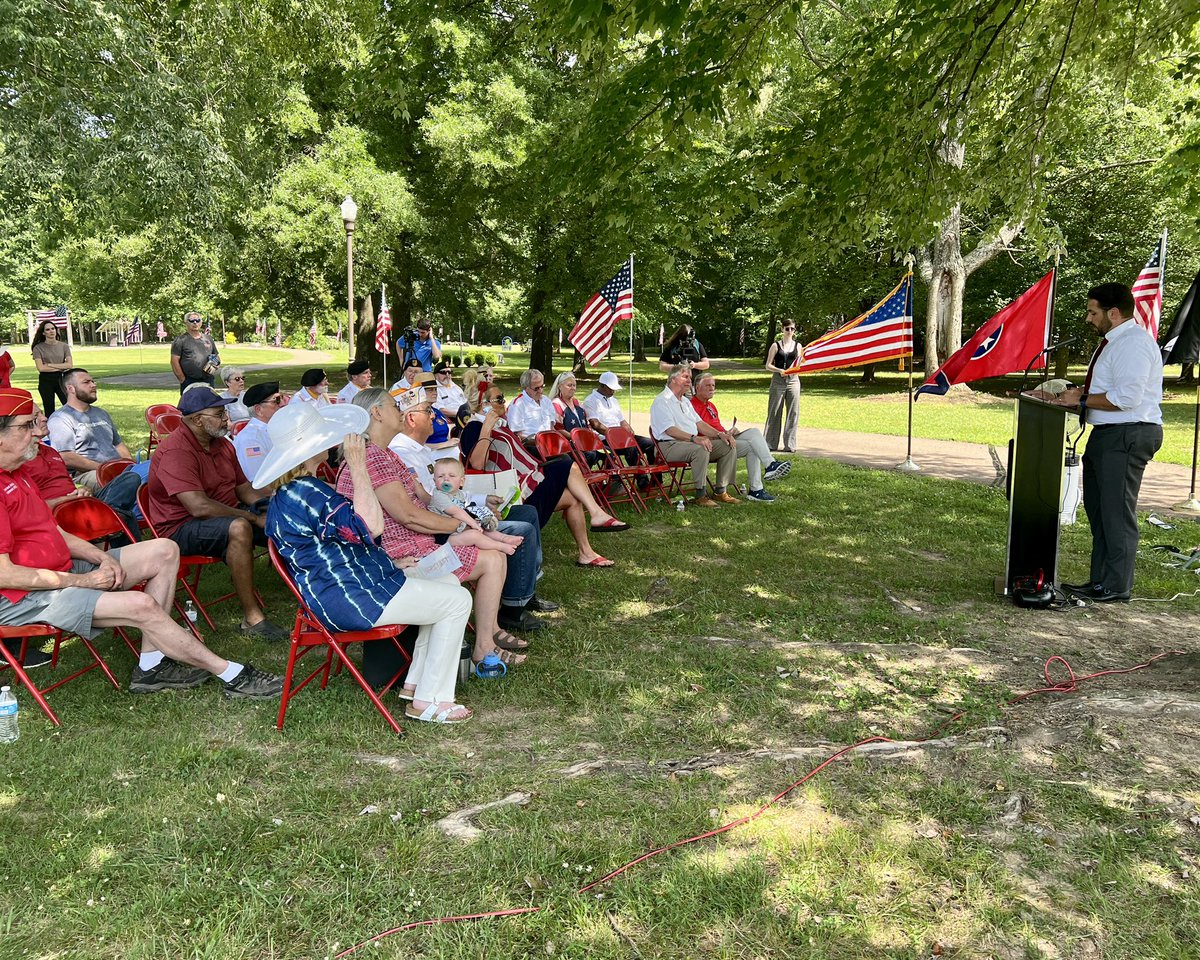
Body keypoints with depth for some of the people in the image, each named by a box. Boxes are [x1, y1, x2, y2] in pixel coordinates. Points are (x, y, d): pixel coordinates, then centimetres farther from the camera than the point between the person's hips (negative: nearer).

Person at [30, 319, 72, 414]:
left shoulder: (64, 346, 4)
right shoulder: (38, 348, -1)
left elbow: (69, 365, -6)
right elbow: (41, 368, -10)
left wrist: (50, 365, -10)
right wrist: (60, 367, -8)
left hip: (61, 379, 0)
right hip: (45, 381, 0)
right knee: (49, 411, 8)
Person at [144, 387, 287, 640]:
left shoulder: (222, 445, 9)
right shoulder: (176, 451, -21)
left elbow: (244, 488, 14)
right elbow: (199, 507, -30)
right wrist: (254, 518, -25)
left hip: (228, 514, 9)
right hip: (182, 528, -9)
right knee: (239, 528, -37)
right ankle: (252, 618, -32)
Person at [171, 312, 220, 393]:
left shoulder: (208, 338, 16)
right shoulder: (180, 340, 0)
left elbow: (217, 357, 24)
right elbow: (174, 362, -6)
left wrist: (216, 366, 2)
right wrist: (183, 380, -10)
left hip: (208, 381, 5)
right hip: (189, 382, -4)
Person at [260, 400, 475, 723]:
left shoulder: (287, 493, 12)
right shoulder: (306, 493, -24)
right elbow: (370, 526, -31)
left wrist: (388, 562, 16)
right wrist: (358, 467, -27)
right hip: (349, 600, -11)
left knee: (448, 582, 18)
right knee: (457, 601, -7)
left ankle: (415, 682, 21)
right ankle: (429, 701, 2)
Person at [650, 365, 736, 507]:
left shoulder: (685, 401, 23)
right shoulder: (661, 401, -8)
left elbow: (699, 423, 22)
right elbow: (670, 430, -20)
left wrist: (719, 435, 5)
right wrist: (694, 438, -32)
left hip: (692, 442, 9)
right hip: (670, 446, -9)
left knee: (729, 447, -4)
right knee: (701, 450, -37)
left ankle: (720, 492, -3)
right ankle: (701, 496, -28)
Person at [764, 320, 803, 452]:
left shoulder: (798, 345, 10)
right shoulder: (776, 345, 4)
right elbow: (768, 365, 1)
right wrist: (779, 370, -17)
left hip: (793, 380, 2)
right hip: (778, 381, -2)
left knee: (793, 413, -1)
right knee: (774, 412, 1)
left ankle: (789, 444, 4)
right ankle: (771, 444, 8)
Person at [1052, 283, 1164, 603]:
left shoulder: (1133, 343, -16)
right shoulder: (1113, 341, 16)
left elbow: (1126, 397, -25)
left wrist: (1081, 400, -15)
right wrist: (1077, 392, 8)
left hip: (1128, 436, -11)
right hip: (1107, 434, 11)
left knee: (1117, 514, -4)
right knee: (1097, 510, 15)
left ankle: (1116, 588, 5)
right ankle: (1100, 581, 25)